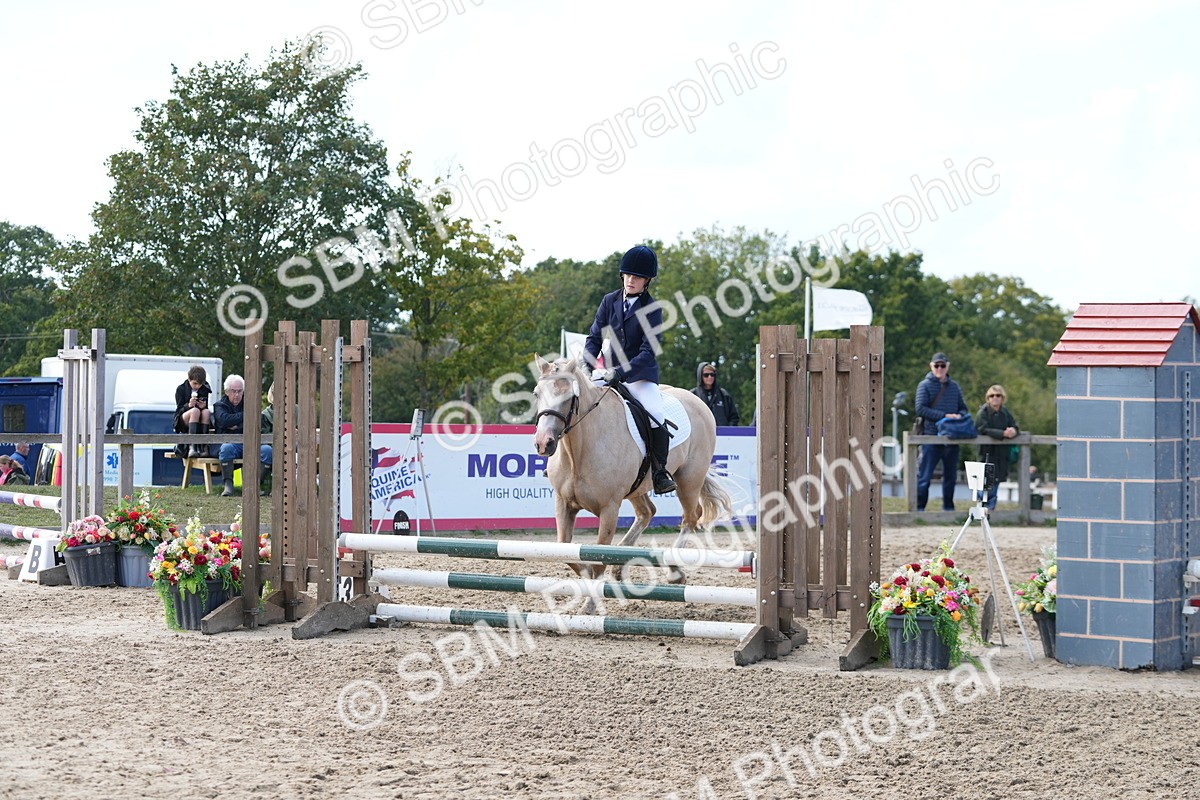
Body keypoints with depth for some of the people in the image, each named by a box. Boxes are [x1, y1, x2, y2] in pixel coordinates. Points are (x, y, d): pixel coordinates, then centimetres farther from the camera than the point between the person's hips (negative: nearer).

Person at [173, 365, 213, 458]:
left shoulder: (205, 390, 8)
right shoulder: (181, 389, -1)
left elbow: (205, 408, 8)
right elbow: (179, 409, -7)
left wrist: (203, 406, -17)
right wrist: (188, 405, -29)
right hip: (183, 423, -3)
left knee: (206, 412, -31)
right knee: (195, 411, -35)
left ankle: (203, 446, -34)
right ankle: (192, 447, -47)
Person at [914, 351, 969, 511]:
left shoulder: (954, 386, 15)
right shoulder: (925, 385, 0)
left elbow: (963, 408, 18)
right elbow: (921, 409, -10)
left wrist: (959, 415, -7)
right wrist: (944, 416, -17)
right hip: (931, 436, -5)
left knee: (951, 475, 11)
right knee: (924, 475, -7)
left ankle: (948, 507, 20)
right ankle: (919, 508, -3)